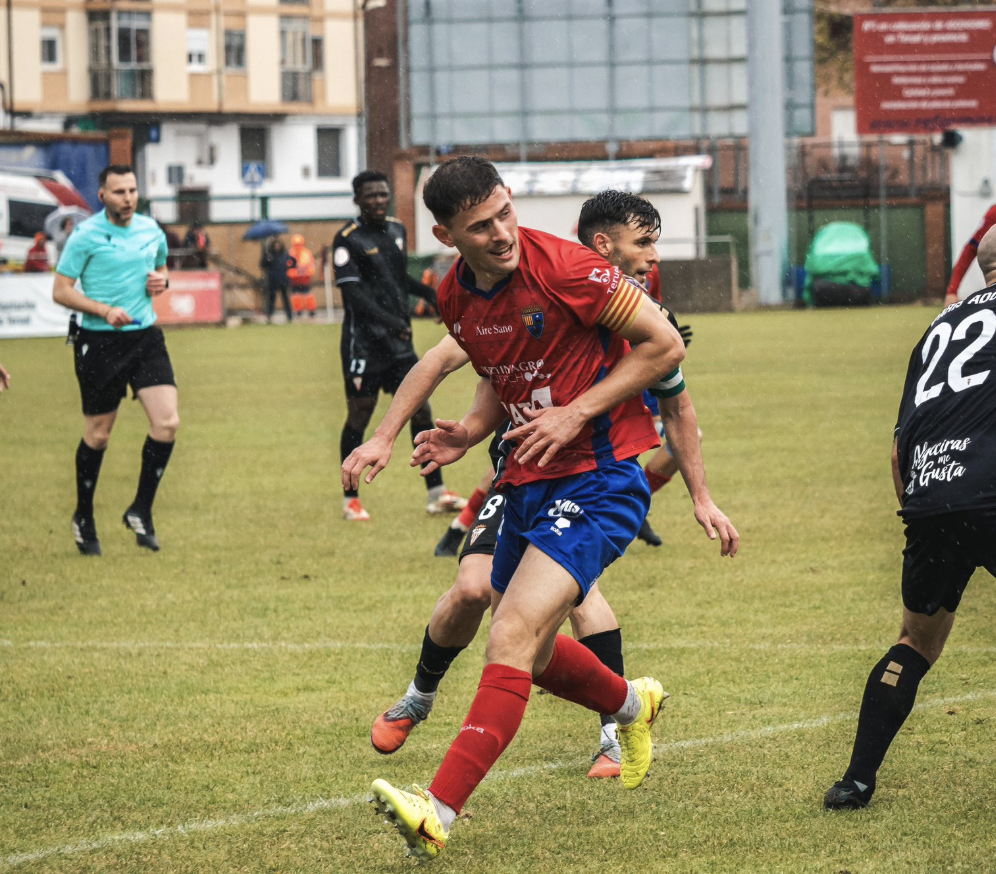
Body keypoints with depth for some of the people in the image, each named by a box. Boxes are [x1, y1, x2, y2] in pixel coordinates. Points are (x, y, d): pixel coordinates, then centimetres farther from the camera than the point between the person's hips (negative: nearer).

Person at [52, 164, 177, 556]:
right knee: (98, 435, 5)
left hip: (146, 336, 4)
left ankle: (141, 511, 4)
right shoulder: (85, 235, -9)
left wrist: (162, 281, 1)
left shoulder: (150, 229, 6)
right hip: (100, 343, -4)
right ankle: (84, 518, 25)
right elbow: (61, 291, -9)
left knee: (167, 422, -11)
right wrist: (105, 310, -21)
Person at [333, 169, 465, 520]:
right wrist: (389, 320, -29)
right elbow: (353, 293, -19)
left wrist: (430, 293, 8)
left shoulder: (397, 231, 11)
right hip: (364, 343, -6)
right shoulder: (348, 240, -11)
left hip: (399, 343, 6)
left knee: (421, 412, 3)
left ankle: (436, 493, 8)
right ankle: (350, 500, 10)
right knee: (359, 417, -1)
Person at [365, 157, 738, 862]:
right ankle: (632, 704, 50)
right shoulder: (455, 298, 3)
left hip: (600, 478, -8)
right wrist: (469, 433, 1)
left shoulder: (562, 267, -18)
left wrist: (576, 414, -17)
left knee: (515, 636, -22)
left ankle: (440, 811, -29)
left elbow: (665, 346, -12)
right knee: (530, 655, 18)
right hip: (528, 483, 8)